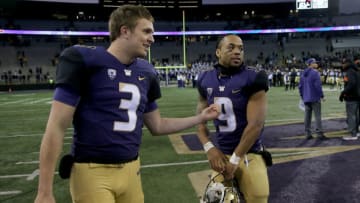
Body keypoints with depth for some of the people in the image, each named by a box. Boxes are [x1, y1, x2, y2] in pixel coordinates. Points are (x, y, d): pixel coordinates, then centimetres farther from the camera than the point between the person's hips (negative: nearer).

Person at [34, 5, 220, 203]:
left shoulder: (145, 72, 8)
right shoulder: (84, 60, -11)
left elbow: (157, 126, 17)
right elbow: (57, 127, -12)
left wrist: (200, 118, 13)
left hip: (131, 170, 6)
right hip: (92, 172, -6)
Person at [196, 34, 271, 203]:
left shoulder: (252, 79, -13)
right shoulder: (206, 80, 1)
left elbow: (255, 124, -16)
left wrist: (235, 159, -12)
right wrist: (209, 148, -6)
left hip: (249, 153, -3)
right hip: (221, 154, 4)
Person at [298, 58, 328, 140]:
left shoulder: (303, 74, 11)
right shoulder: (315, 73, -11)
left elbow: (300, 86, 13)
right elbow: (318, 85, -15)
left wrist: (302, 96, 21)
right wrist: (322, 96, -7)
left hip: (306, 99, 7)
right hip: (315, 98, -7)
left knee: (307, 116, 8)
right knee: (317, 116, -3)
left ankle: (307, 134, 11)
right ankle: (319, 134, -2)